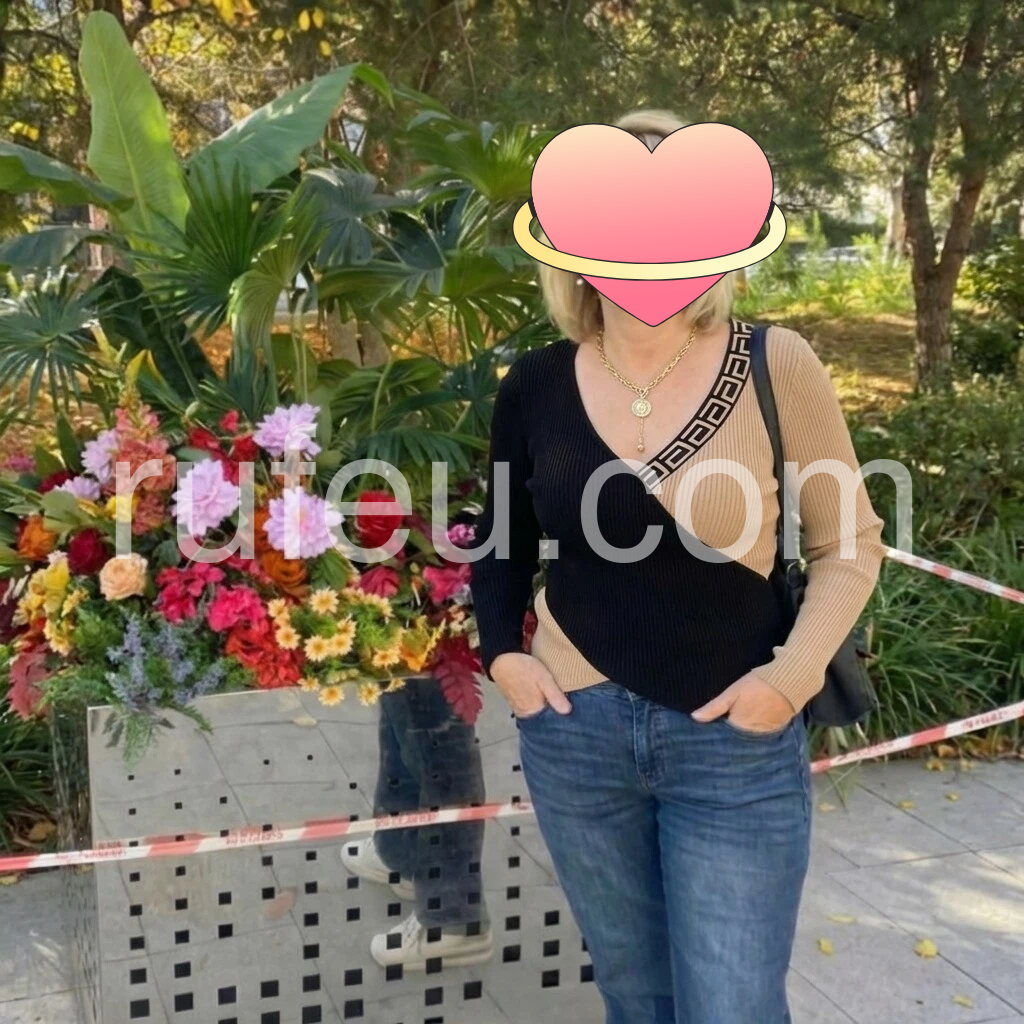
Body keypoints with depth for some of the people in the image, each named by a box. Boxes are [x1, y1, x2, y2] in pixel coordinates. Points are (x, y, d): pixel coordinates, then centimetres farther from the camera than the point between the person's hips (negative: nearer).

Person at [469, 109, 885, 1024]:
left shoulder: (775, 366, -10)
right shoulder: (536, 385, -2)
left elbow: (849, 542, -1)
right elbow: (503, 537, 14)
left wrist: (795, 671, -13)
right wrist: (502, 651, 1)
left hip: (738, 744, -3)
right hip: (574, 732, 3)